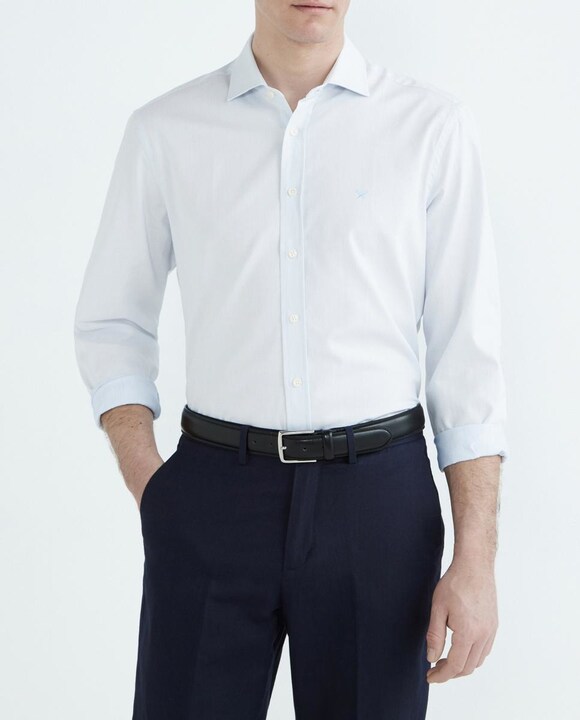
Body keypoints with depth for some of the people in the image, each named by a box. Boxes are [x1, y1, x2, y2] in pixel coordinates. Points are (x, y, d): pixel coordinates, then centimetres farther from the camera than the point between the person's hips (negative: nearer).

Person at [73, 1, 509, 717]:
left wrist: (475, 562, -6)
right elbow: (111, 325, 10)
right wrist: (151, 493, -3)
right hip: (212, 496, 1)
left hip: (377, 496, 0)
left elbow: (467, 351, -2)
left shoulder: (434, 126, -1)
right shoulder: (163, 130, 3)